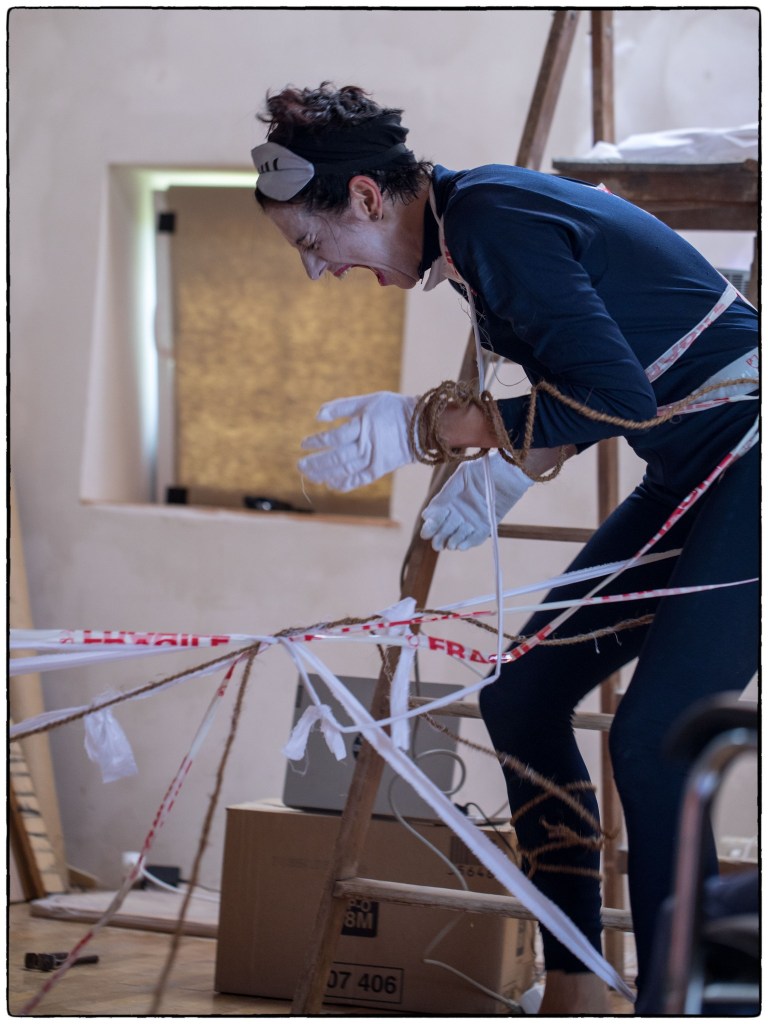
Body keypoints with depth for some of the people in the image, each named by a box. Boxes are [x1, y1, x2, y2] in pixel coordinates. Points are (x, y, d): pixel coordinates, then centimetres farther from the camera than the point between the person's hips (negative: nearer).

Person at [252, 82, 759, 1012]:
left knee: (649, 741, -16)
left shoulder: (494, 222, -20)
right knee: (522, 698, 8)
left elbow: (613, 398, -28)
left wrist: (424, 427, -23)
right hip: (692, 473, 10)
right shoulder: (467, 222, 9)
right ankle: (572, 988, 15)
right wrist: (496, 479, 8)